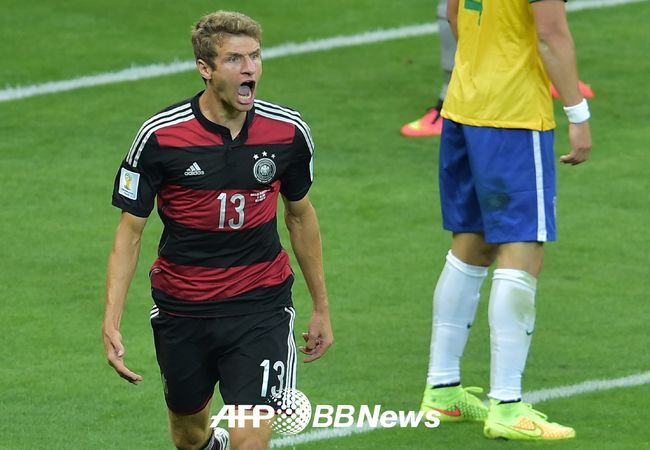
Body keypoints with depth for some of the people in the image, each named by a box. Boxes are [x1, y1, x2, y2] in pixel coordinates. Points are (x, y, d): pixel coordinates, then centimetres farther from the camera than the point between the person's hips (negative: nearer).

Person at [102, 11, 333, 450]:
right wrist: (111, 323, -16)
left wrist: (321, 308, 15)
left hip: (261, 305, 0)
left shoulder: (289, 131, -8)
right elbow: (130, 231, -7)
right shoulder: (160, 136, -15)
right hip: (182, 310, 0)